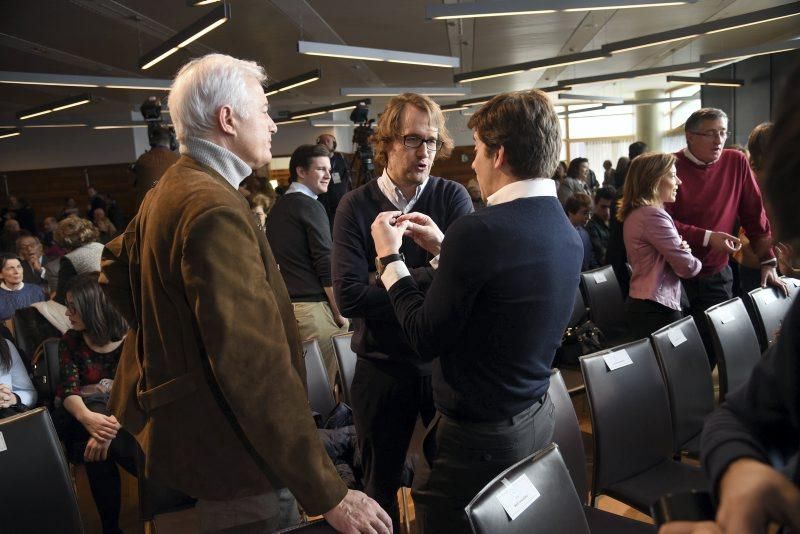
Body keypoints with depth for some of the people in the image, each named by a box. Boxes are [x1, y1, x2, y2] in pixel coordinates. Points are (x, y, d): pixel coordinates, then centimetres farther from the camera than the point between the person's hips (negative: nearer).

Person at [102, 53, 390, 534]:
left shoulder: (170, 190, 5)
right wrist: (328, 494, -28)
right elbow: (257, 367, -33)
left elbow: (117, 267, 21)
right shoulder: (216, 208, -27)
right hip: (229, 452, -9)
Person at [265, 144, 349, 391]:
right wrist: (340, 315, -7)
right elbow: (326, 266, -13)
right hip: (311, 306, -8)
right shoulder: (309, 206, -8)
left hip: (284, 304, 8)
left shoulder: (277, 208, 17)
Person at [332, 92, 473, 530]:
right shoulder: (356, 206, -8)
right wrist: (431, 276, -17)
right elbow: (349, 297, -18)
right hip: (383, 366, -1)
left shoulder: (453, 197, -4)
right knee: (381, 485, 17)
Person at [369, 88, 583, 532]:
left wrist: (390, 256, -6)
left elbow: (425, 339, -18)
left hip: (479, 437, -8)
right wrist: (442, 247, 11)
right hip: (536, 419, 9)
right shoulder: (566, 232, 2)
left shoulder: (479, 230, -25)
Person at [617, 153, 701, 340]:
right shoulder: (653, 215, -18)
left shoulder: (634, 213, 11)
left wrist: (680, 248, 1)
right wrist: (691, 259, 6)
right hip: (658, 310, -10)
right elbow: (687, 267, -17)